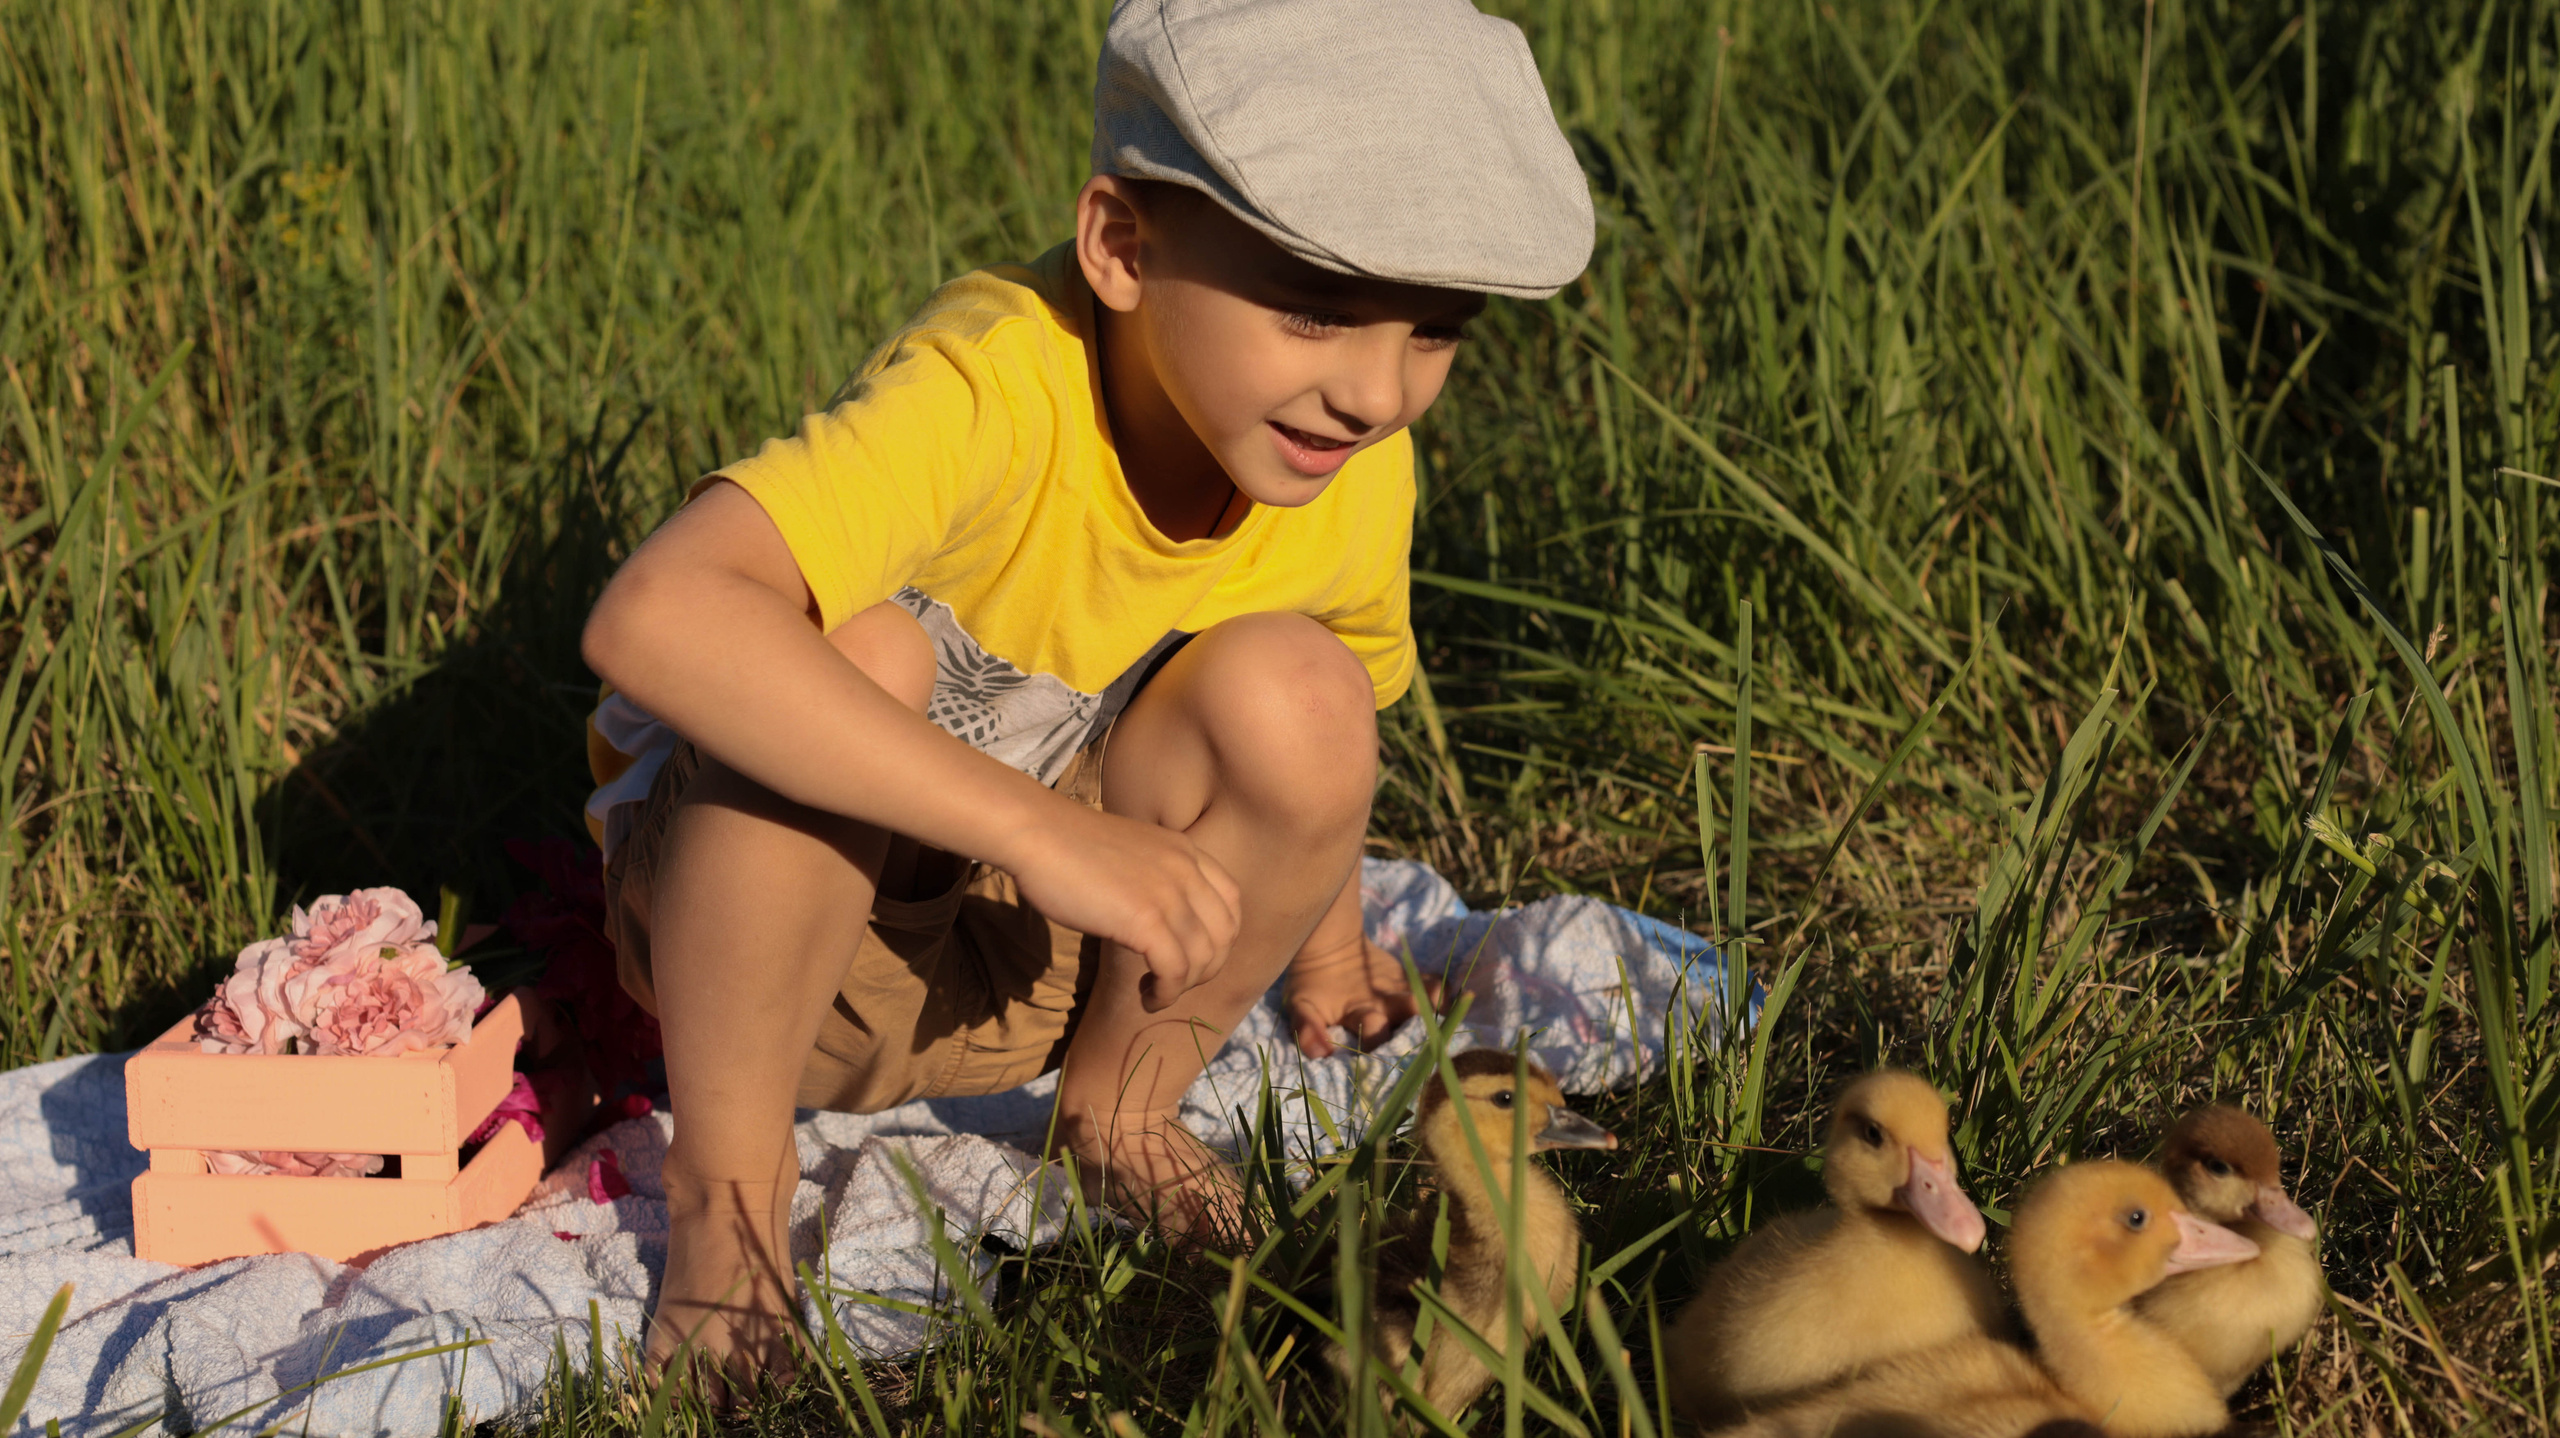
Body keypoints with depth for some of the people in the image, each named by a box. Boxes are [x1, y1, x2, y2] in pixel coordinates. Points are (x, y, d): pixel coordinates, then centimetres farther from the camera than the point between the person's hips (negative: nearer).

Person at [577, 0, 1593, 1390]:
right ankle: (727, 1182, -15)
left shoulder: (1358, 473, -14)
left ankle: (1123, 1107, 3)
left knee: (1291, 691, -23)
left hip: (1026, 964, 5)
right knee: (861, 647, -36)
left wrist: (1320, 925, 20)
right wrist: (1042, 828, -50)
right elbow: (654, 615, -50)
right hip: (764, 921, -4)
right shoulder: (996, 387, -35)